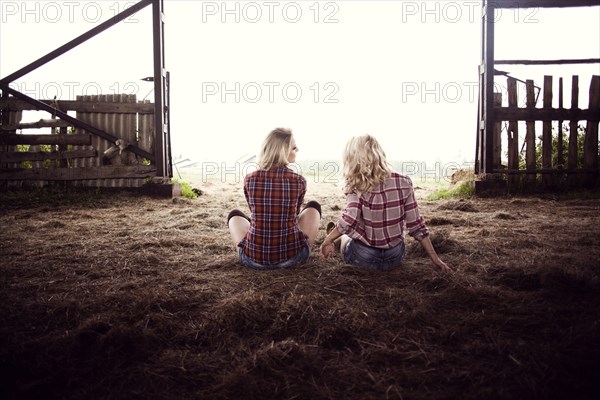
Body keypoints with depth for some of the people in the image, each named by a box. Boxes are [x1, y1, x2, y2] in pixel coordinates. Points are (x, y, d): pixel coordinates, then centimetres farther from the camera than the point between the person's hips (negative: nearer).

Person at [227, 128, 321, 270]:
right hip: (292, 256, -1)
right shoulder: (299, 181, -7)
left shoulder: (250, 179, -5)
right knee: (313, 206, 24)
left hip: (254, 258, 1)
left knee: (234, 214, 30)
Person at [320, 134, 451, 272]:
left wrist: (327, 241, -13)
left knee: (344, 236, 33)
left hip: (363, 258, -3)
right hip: (395, 258, 3)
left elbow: (349, 220, -29)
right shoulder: (403, 182, -7)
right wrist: (435, 259, 1)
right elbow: (416, 225, -6)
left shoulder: (356, 186, -15)